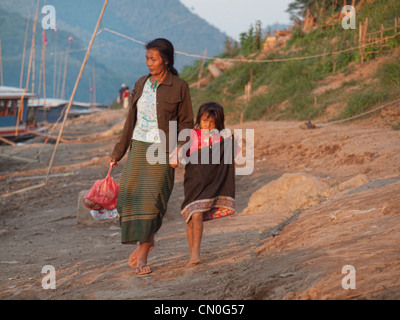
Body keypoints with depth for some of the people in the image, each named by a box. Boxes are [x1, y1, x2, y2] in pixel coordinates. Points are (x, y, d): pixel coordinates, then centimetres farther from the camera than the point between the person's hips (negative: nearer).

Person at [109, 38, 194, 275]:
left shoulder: (179, 87, -3)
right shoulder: (141, 85, 11)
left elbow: (186, 123, 0)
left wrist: (179, 150, -14)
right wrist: (119, 151, 17)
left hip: (162, 150, -4)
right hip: (139, 147, 5)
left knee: (151, 198, -10)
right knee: (130, 195, -4)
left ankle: (142, 255, -3)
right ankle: (146, 240, 20)